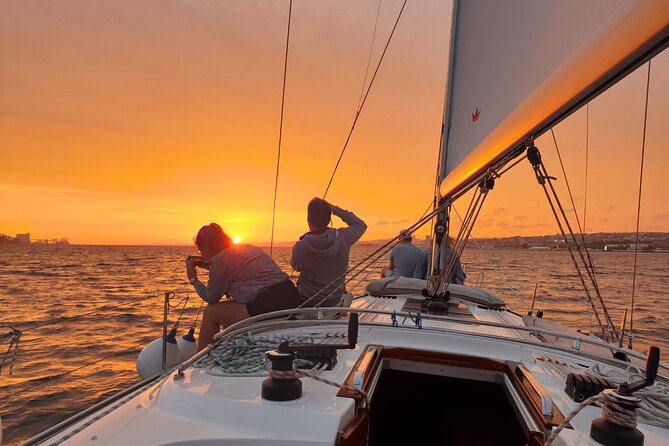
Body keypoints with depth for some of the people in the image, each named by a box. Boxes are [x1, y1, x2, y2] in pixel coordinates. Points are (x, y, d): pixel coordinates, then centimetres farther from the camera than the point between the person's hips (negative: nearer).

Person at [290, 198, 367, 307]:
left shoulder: (300, 247, -25)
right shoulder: (343, 238, -20)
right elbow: (361, 225, 1)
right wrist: (335, 209, -3)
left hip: (308, 301, -2)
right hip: (335, 301, 2)